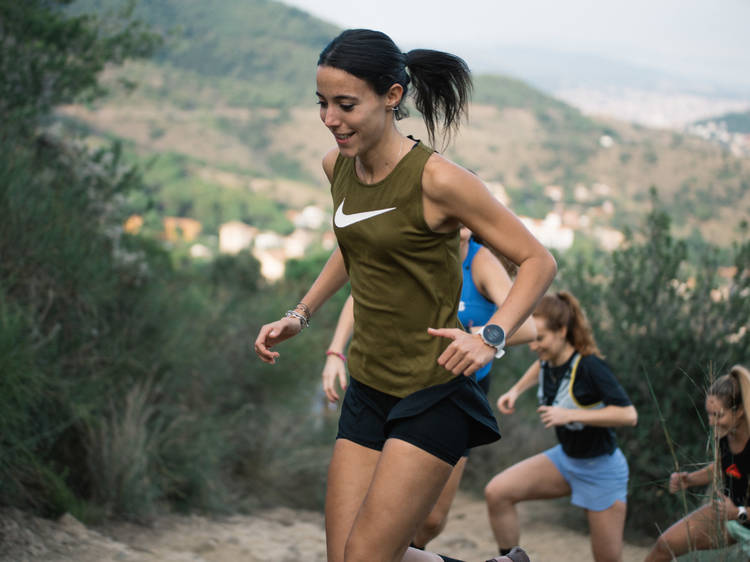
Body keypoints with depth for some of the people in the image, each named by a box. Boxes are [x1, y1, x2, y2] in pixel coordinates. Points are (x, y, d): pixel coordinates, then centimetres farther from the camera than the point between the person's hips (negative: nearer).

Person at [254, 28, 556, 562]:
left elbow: (538, 261, -12)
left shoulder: (436, 179, -18)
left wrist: (490, 338, -24)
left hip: (433, 395, -7)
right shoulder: (338, 166, 3)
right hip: (368, 389, 7)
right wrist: (300, 315, 16)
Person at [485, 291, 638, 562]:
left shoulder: (589, 366, -27)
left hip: (601, 468, -6)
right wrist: (516, 390, 4)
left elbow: (628, 414, -29)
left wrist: (570, 414, -31)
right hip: (565, 458, 6)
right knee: (497, 492, -12)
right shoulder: (549, 359, -7)